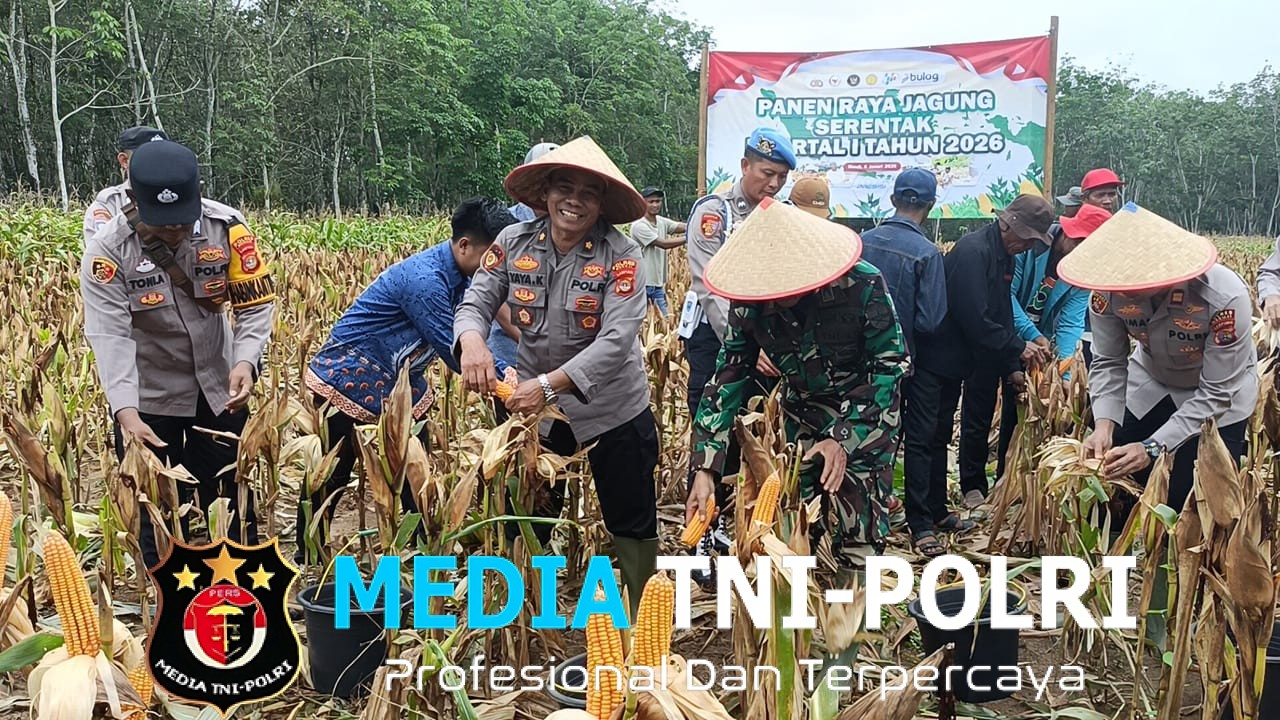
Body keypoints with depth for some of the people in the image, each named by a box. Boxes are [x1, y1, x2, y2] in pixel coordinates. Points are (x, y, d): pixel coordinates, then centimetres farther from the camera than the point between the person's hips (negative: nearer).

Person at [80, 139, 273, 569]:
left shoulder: (226, 226, -15)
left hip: (218, 388, 2)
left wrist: (246, 361, -31)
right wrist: (126, 411, -39)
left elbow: (256, 304, -12)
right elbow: (110, 335, -26)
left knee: (233, 497, 13)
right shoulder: (108, 249, -19)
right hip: (147, 396, -1)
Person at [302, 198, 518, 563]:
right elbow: (453, 351, -29)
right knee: (330, 475, 8)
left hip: (398, 382, 8)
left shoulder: (459, 279, -2)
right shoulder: (423, 278, -30)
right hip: (347, 380, -8)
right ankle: (307, 559, 25)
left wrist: (509, 374, -12)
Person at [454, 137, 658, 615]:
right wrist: (472, 339, -35)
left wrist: (548, 384, -38)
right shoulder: (514, 243, -7)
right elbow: (476, 301, -10)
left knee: (632, 523, 12)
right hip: (535, 405, 3)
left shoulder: (621, 257, -19)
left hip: (612, 409, -3)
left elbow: (617, 339, -27)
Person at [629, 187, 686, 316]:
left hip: (658, 283, 7)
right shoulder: (639, 225, -13)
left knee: (666, 317, 7)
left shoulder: (663, 222, 10)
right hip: (642, 283, -7)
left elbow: (684, 227, -6)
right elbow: (663, 244, -18)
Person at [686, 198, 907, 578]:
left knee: (859, 543, -6)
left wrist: (844, 437, -28)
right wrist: (705, 468, -21)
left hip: (867, 417, -3)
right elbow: (727, 379, -13)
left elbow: (891, 365, -19)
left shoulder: (862, 285, -28)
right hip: (802, 415, 3)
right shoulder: (748, 302, -18)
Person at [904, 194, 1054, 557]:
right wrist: (1019, 348, -15)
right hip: (935, 360, -10)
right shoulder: (973, 252, -21)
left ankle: (937, 512, 24)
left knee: (939, 438, 16)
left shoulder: (1004, 256, 10)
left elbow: (1002, 315, 16)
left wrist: (1012, 367, 9)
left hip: (955, 362, 10)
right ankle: (921, 525, -4)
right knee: (924, 438, -6)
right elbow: (976, 322, -25)